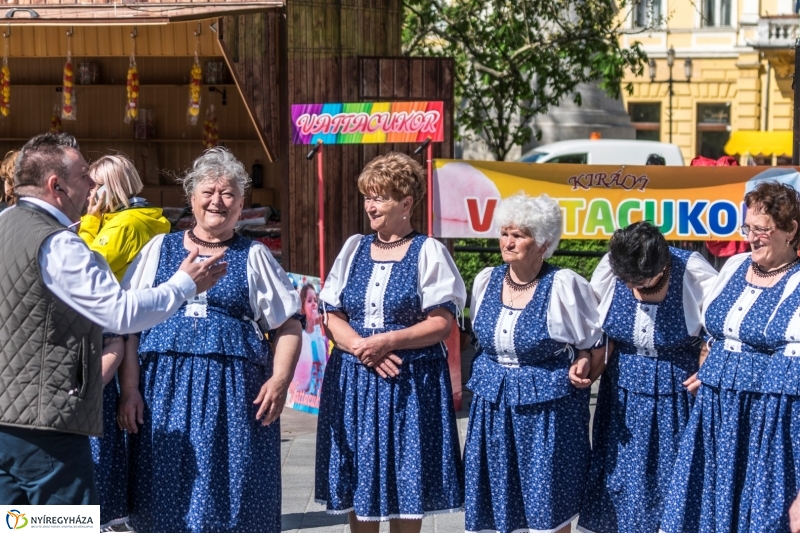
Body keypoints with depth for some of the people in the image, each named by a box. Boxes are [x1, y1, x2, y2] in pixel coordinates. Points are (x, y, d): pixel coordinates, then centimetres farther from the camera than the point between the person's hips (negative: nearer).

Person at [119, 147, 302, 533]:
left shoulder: (254, 256, 11)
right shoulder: (159, 248, 12)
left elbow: (287, 325, 7)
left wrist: (280, 379, -10)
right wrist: (129, 388, -2)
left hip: (234, 392, -1)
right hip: (165, 390, 1)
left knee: (232, 501, -1)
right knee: (164, 501, 2)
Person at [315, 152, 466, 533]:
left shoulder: (428, 252, -2)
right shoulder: (354, 248, 10)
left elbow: (441, 323, -9)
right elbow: (332, 318, 7)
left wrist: (387, 341, -20)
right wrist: (360, 347, -13)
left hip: (411, 383, -4)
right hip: (353, 380, 4)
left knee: (406, 486, 0)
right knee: (357, 481, 6)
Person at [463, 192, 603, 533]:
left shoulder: (564, 285, -11)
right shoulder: (486, 281, 4)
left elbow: (593, 340, 1)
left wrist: (583, 362, -16)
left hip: (547, 406, -5)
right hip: (493, 405, 5)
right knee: (499, 496, 10)